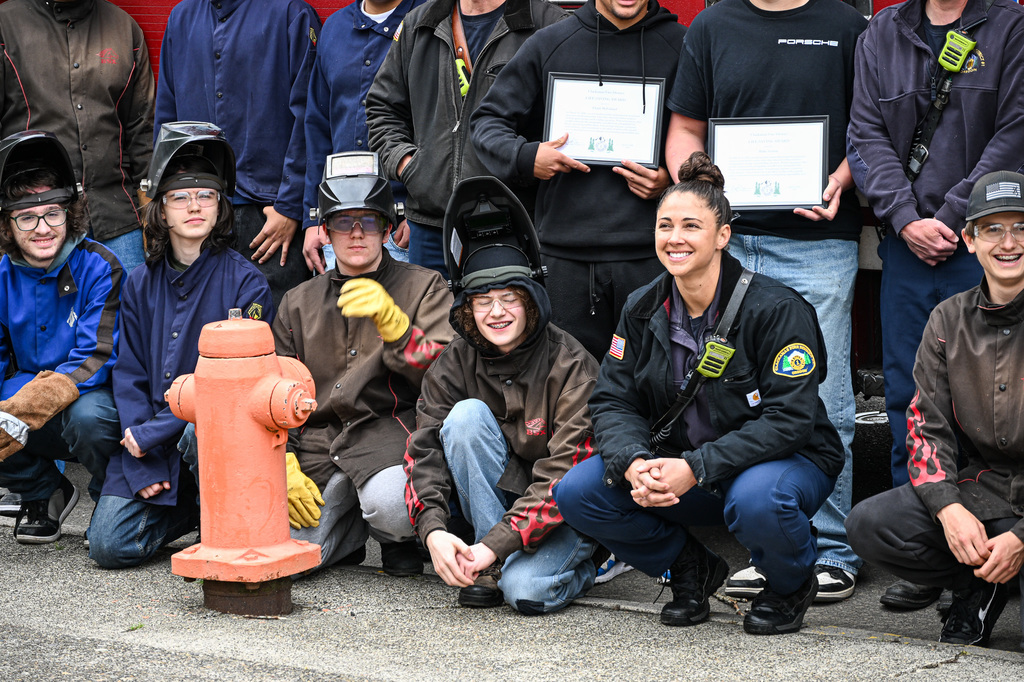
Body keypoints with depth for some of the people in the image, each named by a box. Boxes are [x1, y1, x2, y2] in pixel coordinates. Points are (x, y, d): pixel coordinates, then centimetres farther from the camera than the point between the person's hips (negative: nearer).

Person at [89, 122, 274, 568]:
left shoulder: (245, 282, -6)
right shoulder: (141, 284, 7)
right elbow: (130, 376, 6)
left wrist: (152, 434, -15)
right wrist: (142, 468, -7)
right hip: (146, 445, 4)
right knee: (110, 544, -11)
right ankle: (186, 510, 18)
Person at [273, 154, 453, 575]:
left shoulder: (424, 287, 6)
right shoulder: (298, 303, 18)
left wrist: (390, 321, -20)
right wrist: (284, 466, 2)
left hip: (389, 430, -3)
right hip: (317, 439, 4)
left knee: (389, 504, -37)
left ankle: (398, 538, 3)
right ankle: (353, 531, 17)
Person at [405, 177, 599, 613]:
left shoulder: (570, 365, -18)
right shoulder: (454, 364, -4)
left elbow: (566, 471, -24)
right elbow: (424, 451, -10)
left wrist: (496, 544, -32)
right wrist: (433, 530, -29)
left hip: (569, 510, -4)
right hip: (503, 494, 4)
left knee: (526, 590, -31)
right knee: (466, 415, -22)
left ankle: (579, 569, 6)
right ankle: (492, 567, -15)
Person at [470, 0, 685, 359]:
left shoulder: (682, 45, 6)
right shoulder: (548, 46, 10)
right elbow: (488, 120, 14)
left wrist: (674, 180, -8)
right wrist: (524, 157, -6)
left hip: (651, 252, -1)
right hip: (565, 253, 1)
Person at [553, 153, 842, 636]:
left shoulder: (776, 308, -18)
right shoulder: (643, 309, 0)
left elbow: (788, 418, -22)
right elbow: (613, 401, -1)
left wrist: (696, 468, -32)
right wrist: (634, 464, -25)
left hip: (787, 459, -5)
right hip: (676, 466, 5)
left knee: (756, 501, -40)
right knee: (577, 492, -15)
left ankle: (791, 584, -3)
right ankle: (690, 568, 9)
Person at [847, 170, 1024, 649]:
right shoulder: (949, 321, 7)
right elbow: (927, 426, 5)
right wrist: (949, 508, -15)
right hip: (982, 491, 5)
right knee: (868, 525, -16)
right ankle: (979, 590, 4)